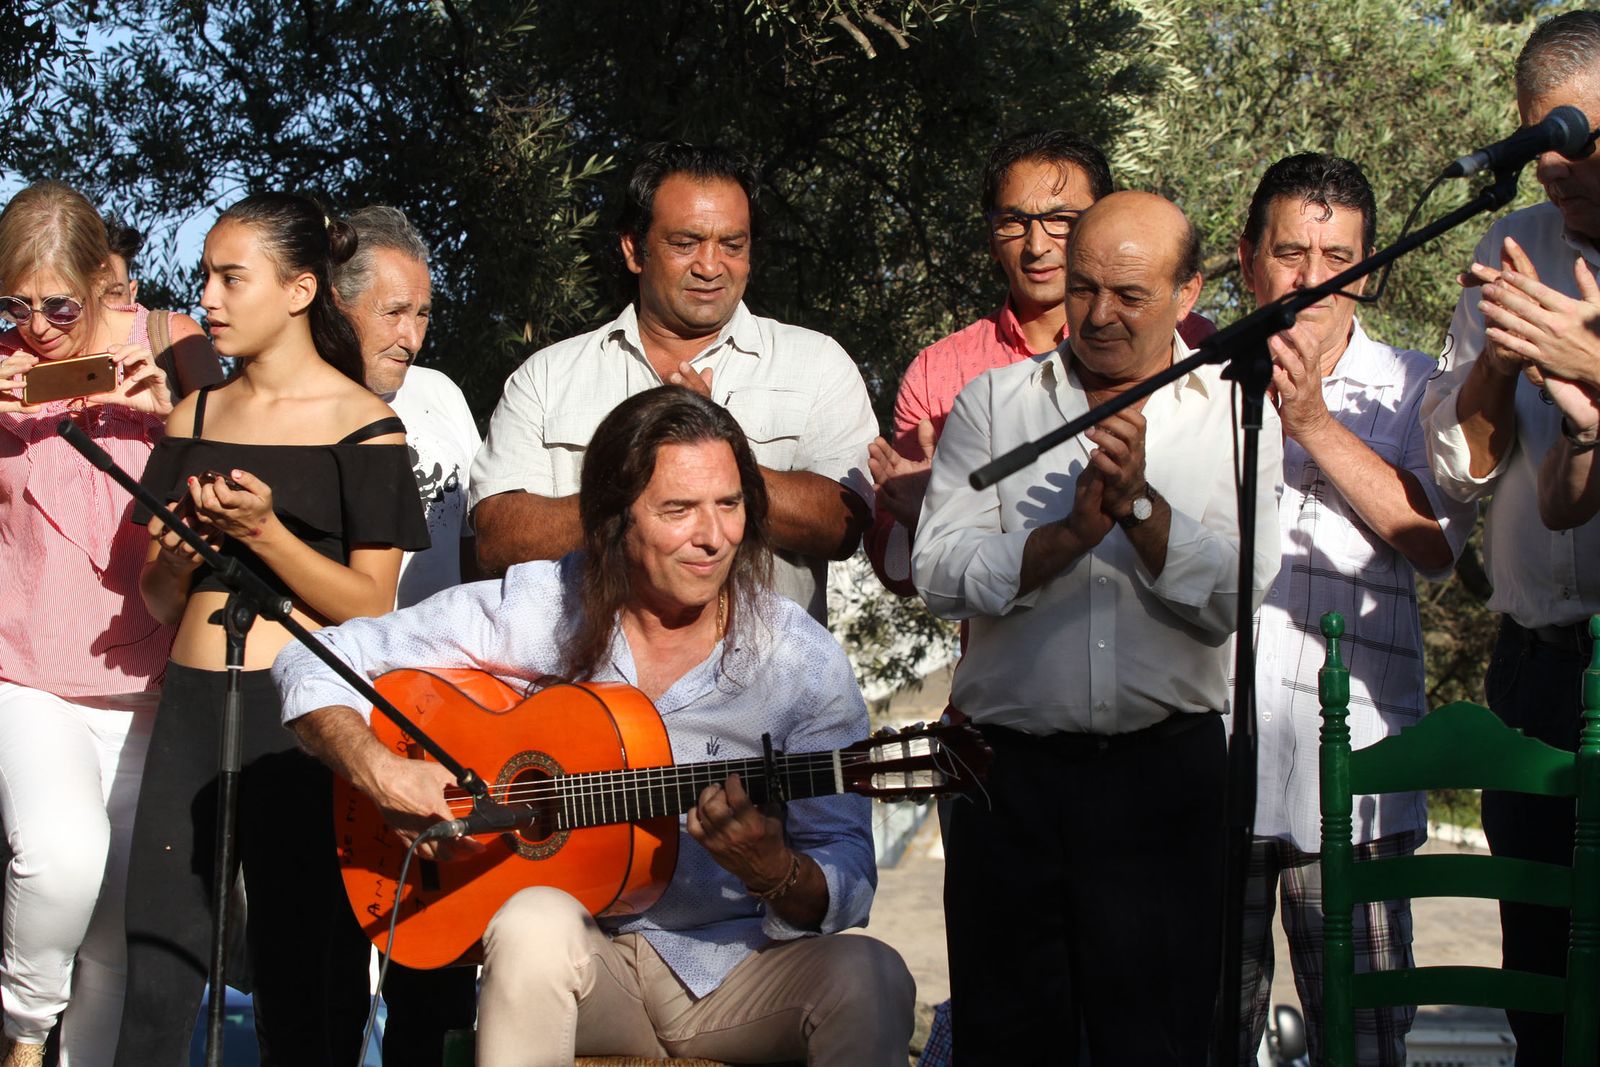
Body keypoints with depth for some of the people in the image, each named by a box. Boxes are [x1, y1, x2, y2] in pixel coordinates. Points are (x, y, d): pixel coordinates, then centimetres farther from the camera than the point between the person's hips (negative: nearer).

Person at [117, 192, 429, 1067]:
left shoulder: (360, 423, -1)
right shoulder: (195, 417, 14)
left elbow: (371, 607, -6)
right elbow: (157, 600, 16)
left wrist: (263, 534, -17)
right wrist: (178, 553, -6)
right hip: (190, 703, 4)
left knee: (302, 970, 0)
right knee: (153, 977, 1)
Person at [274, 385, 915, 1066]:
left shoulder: (801, 660, -5)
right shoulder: (531, 610, -4)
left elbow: (847, 892, -5)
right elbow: (315, 664, 2)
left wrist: (773, 871, -28)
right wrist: (381, 772, -17)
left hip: (737, 967, 0)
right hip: (583, 958, 0)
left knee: (869, 978, -31)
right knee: (537, 923, -35)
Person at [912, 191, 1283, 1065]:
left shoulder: (1234, 418, 7)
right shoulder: (993, 403, 9)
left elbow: (1233, 599, -5)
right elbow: (938, 573, -3)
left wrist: (1140, 503, -17)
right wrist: (1069, 534, -15)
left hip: (1164, 768, -1)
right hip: (1009, 764, 1)